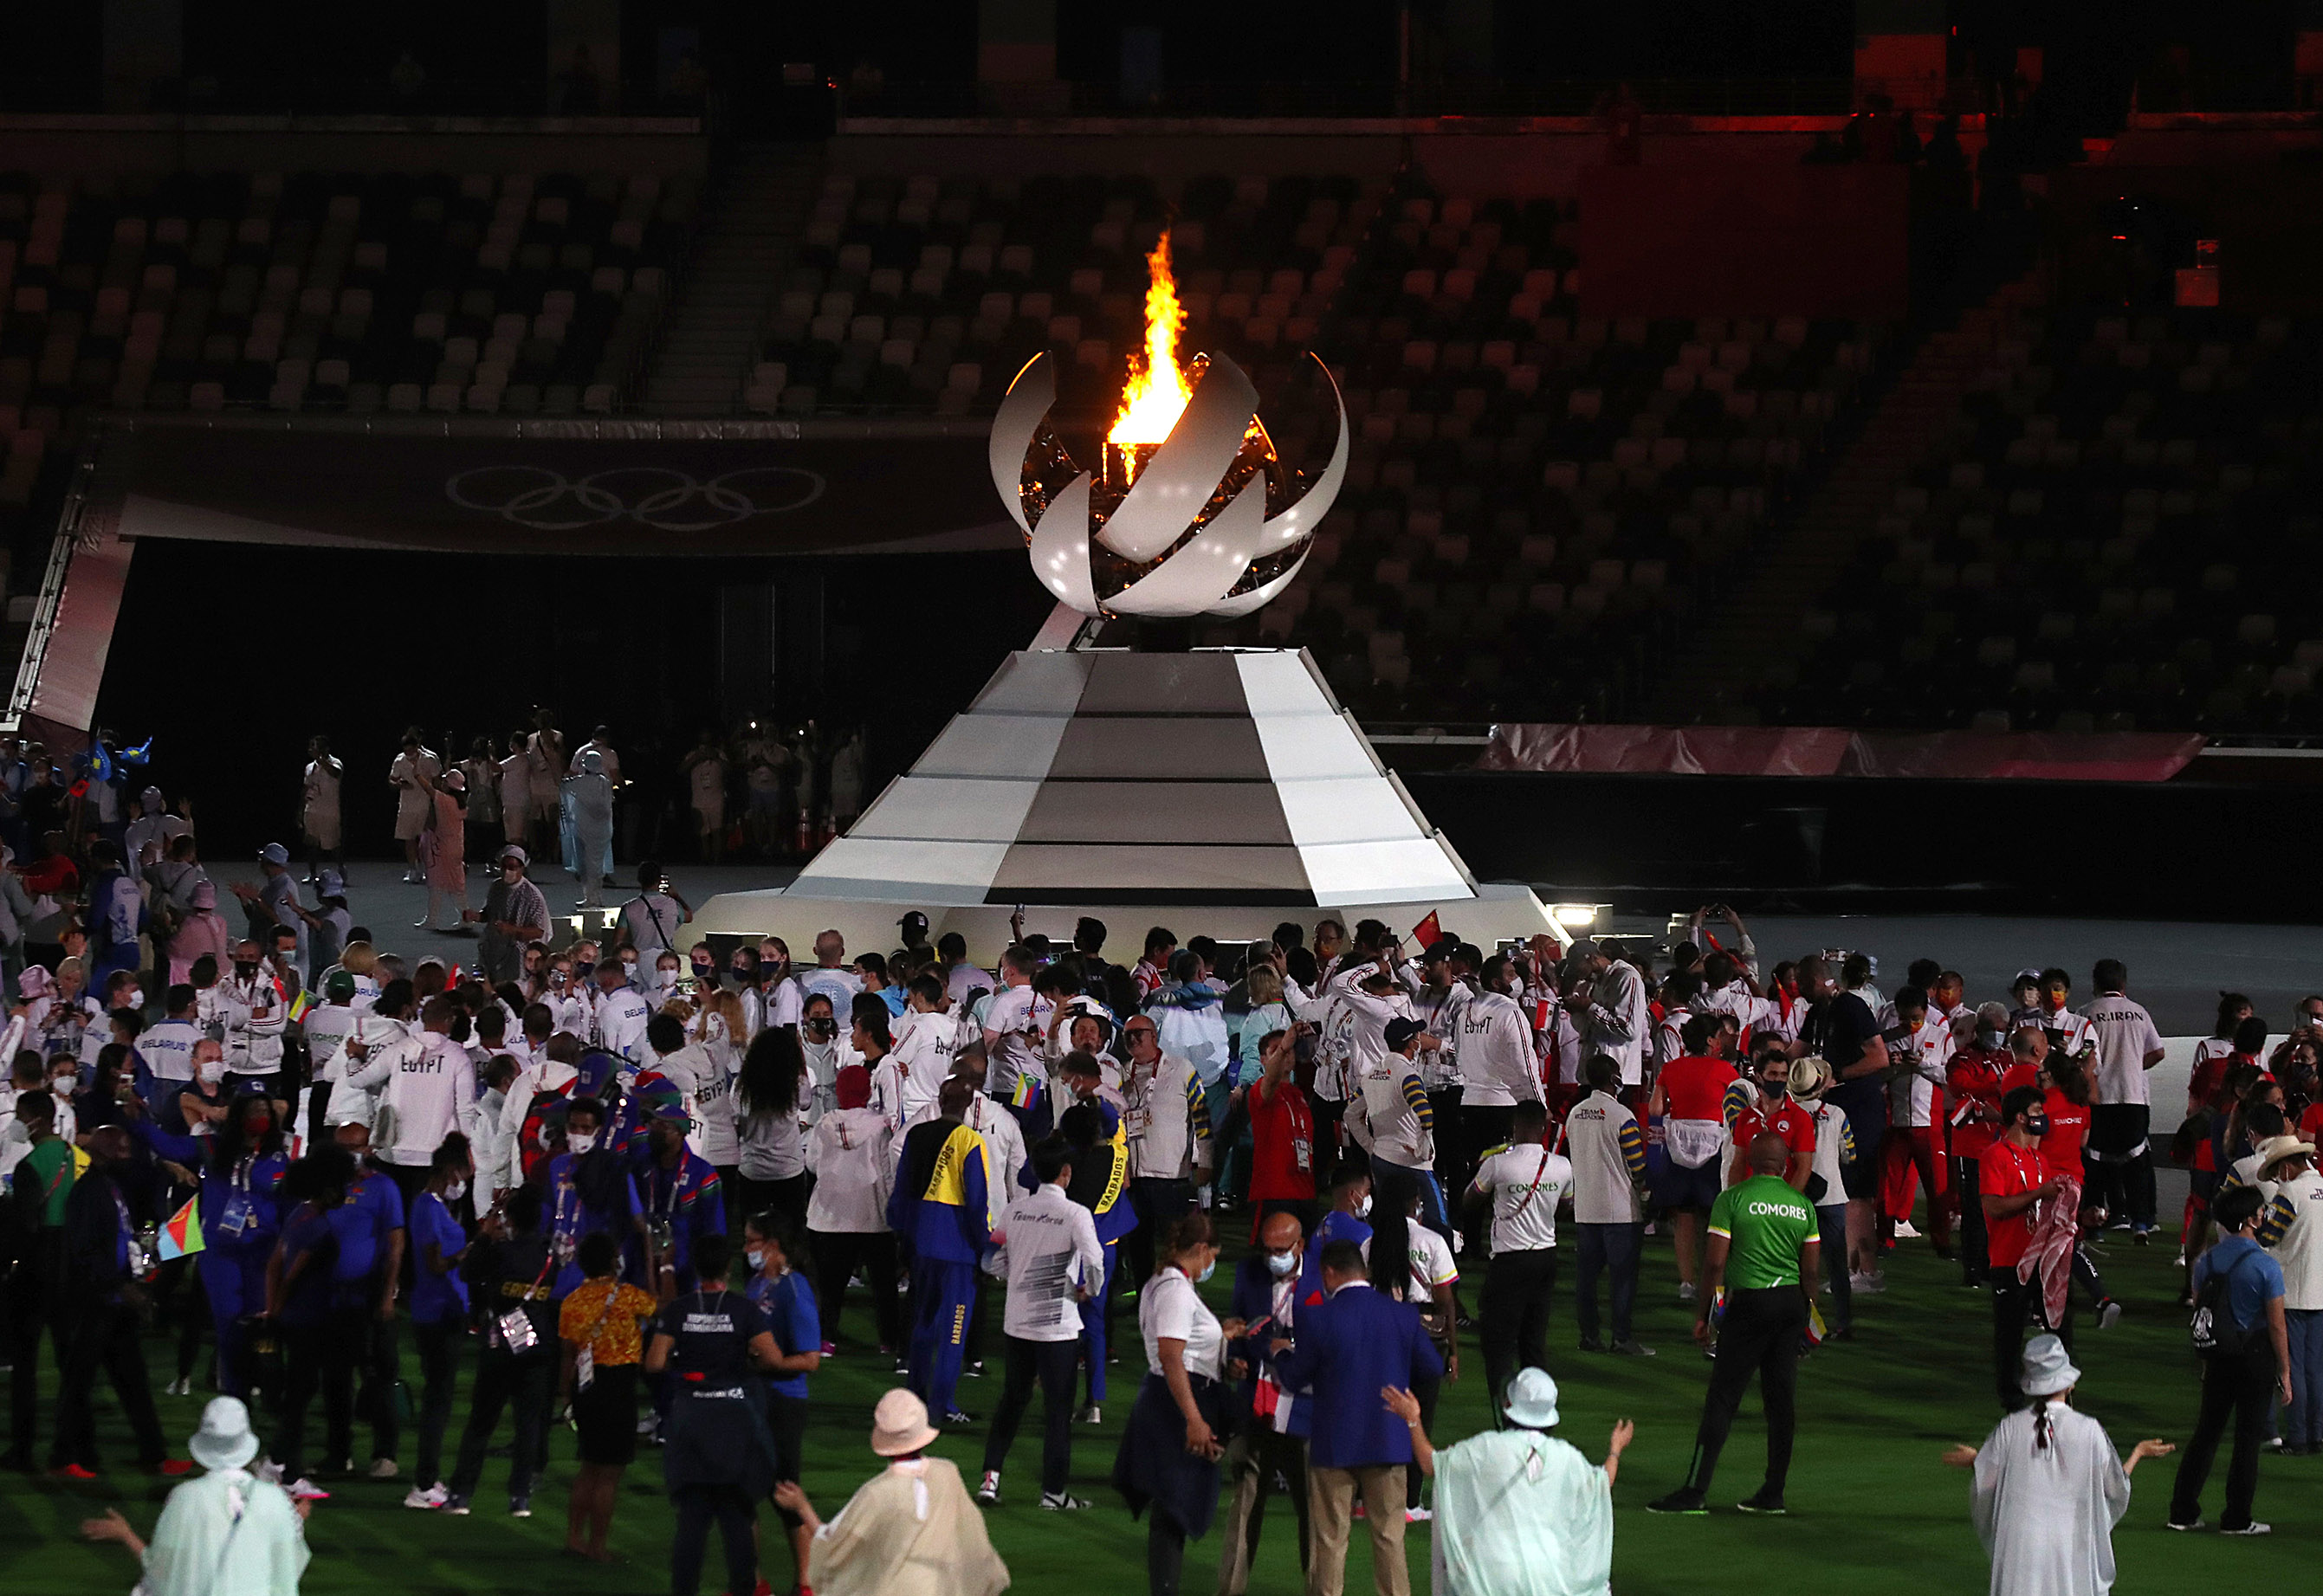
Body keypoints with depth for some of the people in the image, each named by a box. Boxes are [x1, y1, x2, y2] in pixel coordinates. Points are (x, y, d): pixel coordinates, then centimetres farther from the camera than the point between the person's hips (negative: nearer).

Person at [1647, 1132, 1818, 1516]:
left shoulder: (1732, 1200, -6)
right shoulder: (1803, 1205, 6)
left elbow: (1715, 1264, -8)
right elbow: (1810, 1271, 8)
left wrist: (1702, 1313, 0)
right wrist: (1806, 1313, 19)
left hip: (1749, 1301, -4)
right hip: (1791, 1304, 4)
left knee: (1723, 1398, -5)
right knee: (1782, 1398, 9)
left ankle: (1695, 1490, -8)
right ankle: (1773, 1493, 12)